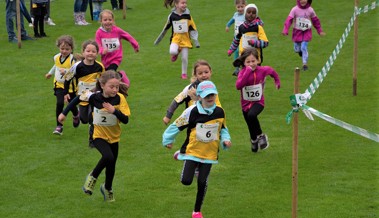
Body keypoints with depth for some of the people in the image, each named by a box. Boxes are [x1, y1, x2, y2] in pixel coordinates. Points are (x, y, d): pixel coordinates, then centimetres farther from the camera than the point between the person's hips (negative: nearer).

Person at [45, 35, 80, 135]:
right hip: (59, 85, 3)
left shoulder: (72, 59, -20)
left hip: (70, 85, -3)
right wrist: (50, 73, 35)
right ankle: (59, 126, -6)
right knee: (59, 104, -14)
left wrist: (66, 72, -40)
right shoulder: (56, 57, -2)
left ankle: (76, 115, 51)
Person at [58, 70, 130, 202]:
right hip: (99, 135, -3)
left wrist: (114, 111, -36)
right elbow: (78, 98, -1)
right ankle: (93, 177, -2)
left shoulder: (119, 98, -17)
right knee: (108, 157, -29)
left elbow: (126, 120, -19)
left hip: (114, 137, 3)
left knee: (111, 164, 13)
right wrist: (64, 113, 4)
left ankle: (107, 188, 44)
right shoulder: (94, 97, -19)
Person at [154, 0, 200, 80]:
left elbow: (193, 29, 1)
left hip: (185, 38, 0)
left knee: (184, 58, 0)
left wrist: (196, 41, -6)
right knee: (172, 51, -27)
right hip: (175, 38, 0)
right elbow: (165, 29, 7)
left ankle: (184, 73, 22)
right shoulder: (172, 16, -5)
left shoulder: (187, 16, -5)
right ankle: (177, 52, 10)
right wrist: (158, 40, 14)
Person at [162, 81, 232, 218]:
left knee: (202, 182, 1)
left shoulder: (219, 112, -4)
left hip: (209, 154, 2)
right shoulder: (192, 112, -16)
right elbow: (177, 125, -5)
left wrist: (225, 140, -6)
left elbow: (223, 129, 13)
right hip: (192, 151, -2)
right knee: (186, 181, -9)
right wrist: (167, 140, 4)